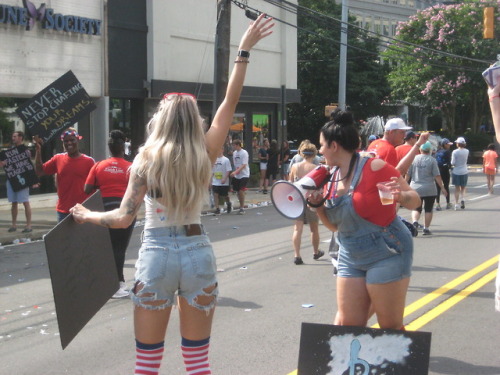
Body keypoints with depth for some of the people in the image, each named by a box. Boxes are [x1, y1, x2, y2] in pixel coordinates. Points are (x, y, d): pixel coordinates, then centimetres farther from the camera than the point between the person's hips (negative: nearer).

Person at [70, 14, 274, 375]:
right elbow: (231, 101, 2)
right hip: (198, 253, 2)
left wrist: (85, 215, 8)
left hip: (157, 254, -2)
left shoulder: (147, 158, -7)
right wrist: (245, 50, 3)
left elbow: (124, 218, -10)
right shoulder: (205, 155, -2)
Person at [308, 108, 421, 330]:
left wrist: (401, 196, -31)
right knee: (347, 323, 5)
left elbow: (415, 201, -9)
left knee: (390, 327, -2)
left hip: (386, 254, -7)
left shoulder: (373, 167, -13)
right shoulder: (334, 178, 7)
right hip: (351, 258, 7)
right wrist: (317, 205, 0)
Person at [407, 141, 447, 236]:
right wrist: (442, 187, -1)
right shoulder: (432, 160, -5)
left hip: (415, 189, 2)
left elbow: (408, 174, 3)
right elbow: (437, 176, -8)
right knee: (428, 209, 10)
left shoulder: (414, 159, 0)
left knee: (416, 208, 11)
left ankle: (415, 221, -16)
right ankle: (426, 228, 8)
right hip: (429, 190, -2)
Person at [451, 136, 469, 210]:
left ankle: (456, 204, 5)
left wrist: (452, 164, 8)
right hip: (464, 172, 2)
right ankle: (462, 198, -12)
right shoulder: (467, 151, -2)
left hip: (456, 172, -2)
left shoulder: (455, 152, -12)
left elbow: (453, 163, -12)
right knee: (463, 188, 15)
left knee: (457, 188, 7)